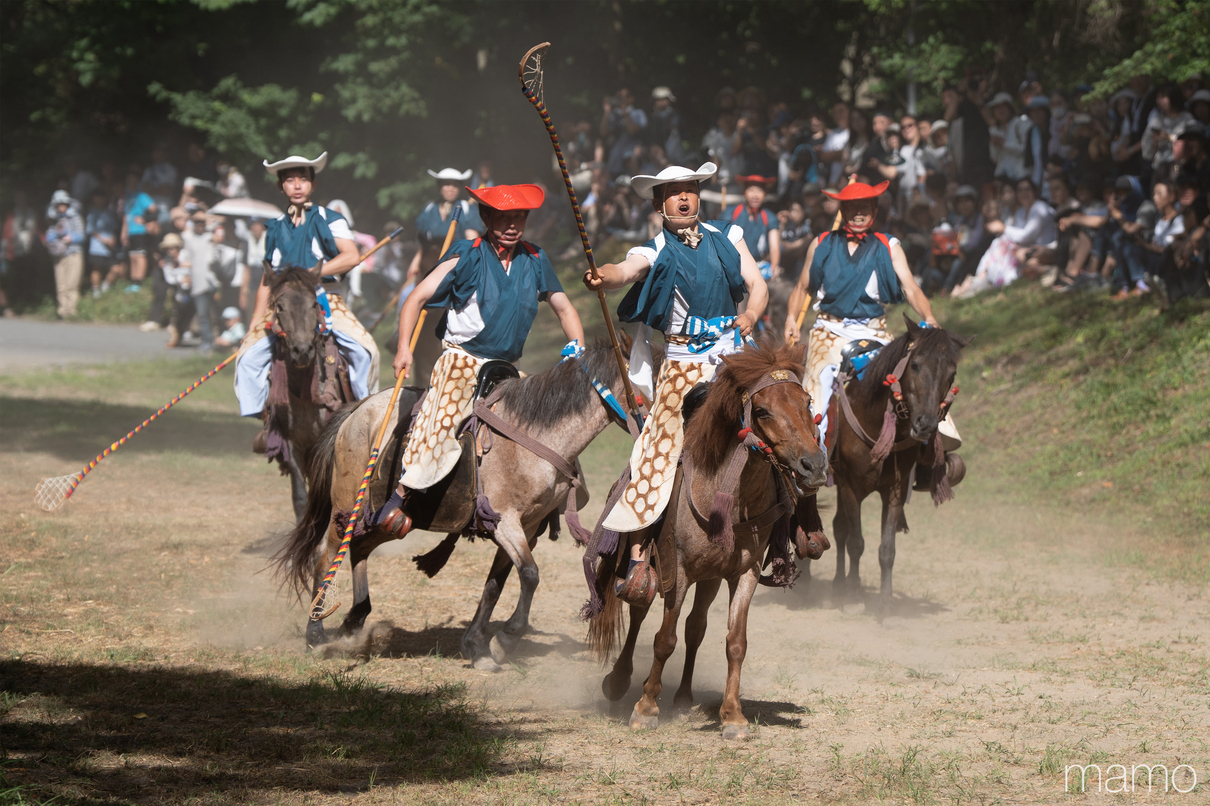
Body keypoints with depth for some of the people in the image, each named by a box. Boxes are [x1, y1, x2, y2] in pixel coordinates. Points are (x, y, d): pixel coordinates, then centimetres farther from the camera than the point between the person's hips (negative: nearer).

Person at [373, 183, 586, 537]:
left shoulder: (535, 262, 7)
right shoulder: (467, 258, -6)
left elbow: (564, 309, 17)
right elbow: (418, 298, -7)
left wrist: (577, 350, 2)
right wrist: (404, 348, -18)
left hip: (505, 369, 5)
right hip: (461, 359, -5)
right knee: (444, 413, -26)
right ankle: (399, 495, -24)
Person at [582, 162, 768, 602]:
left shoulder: (726, 236, 9)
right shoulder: (656, 252, -3)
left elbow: (757, 285, 8)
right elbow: (627, 270, -24)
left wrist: (751, 314, -15)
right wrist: (603, 277, -48)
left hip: (734, 351, 4)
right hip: (684, 362, -3)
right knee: (658, 450, -11)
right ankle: (637, 556, -9)